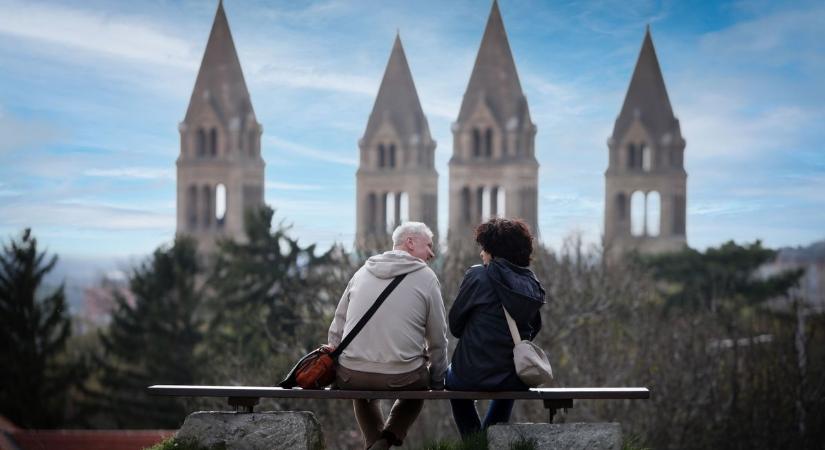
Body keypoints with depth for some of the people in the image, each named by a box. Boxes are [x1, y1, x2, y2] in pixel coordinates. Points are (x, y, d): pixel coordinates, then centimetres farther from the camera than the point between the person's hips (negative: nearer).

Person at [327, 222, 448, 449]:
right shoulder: (426, 277, 2)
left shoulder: (362, 273, 13)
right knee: (418, 386, 31)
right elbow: (438, 340, 4)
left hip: (351, 377, 4)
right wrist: (438, 383, 15)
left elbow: (336, 331, 13)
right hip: (402, 378, -4)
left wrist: (335, 374, 21)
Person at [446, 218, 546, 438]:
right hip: (516, 381, 4)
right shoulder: (532, 286, 3)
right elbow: (533, 329, 11)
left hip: (473, 375, -4)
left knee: (453, 377, 34)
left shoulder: (477, 276, -10)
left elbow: (455, 326, -2)